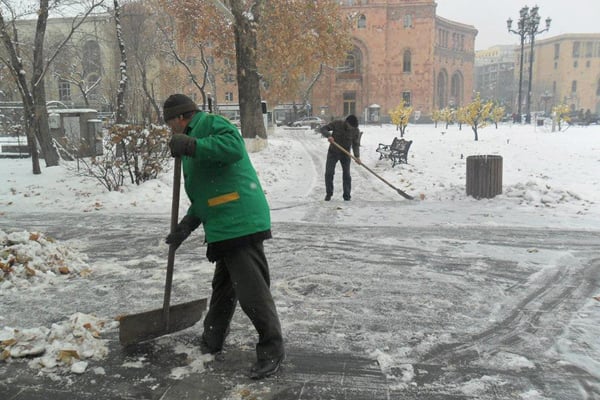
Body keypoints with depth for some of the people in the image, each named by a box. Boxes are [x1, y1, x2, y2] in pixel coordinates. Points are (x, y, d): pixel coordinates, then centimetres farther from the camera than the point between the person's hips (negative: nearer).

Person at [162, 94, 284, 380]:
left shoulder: (211, 124, -3)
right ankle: (211, 341, 36)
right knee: (223, 285, 21)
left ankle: (272, 350, 6)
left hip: (240, 223, -11)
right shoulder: (195, 134, 27)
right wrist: (188, 224, 16)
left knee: (252, 289, -6)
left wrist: (192, 146, -24)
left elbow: (234, 146, -26)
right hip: (224, 227, 11)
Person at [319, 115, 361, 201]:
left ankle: (346, 195, 5)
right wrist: (328, 135, -34)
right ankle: (328, 194, 10)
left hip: (345, 154, 0)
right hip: (333, 152, 0)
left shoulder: (356, 131, -12)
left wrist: (357, 156, -28)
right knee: (329, 173, -4)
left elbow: (356, 145, -12)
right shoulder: (337, 123, -16)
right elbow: (323, 128, -14)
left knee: (346, 174, -4)